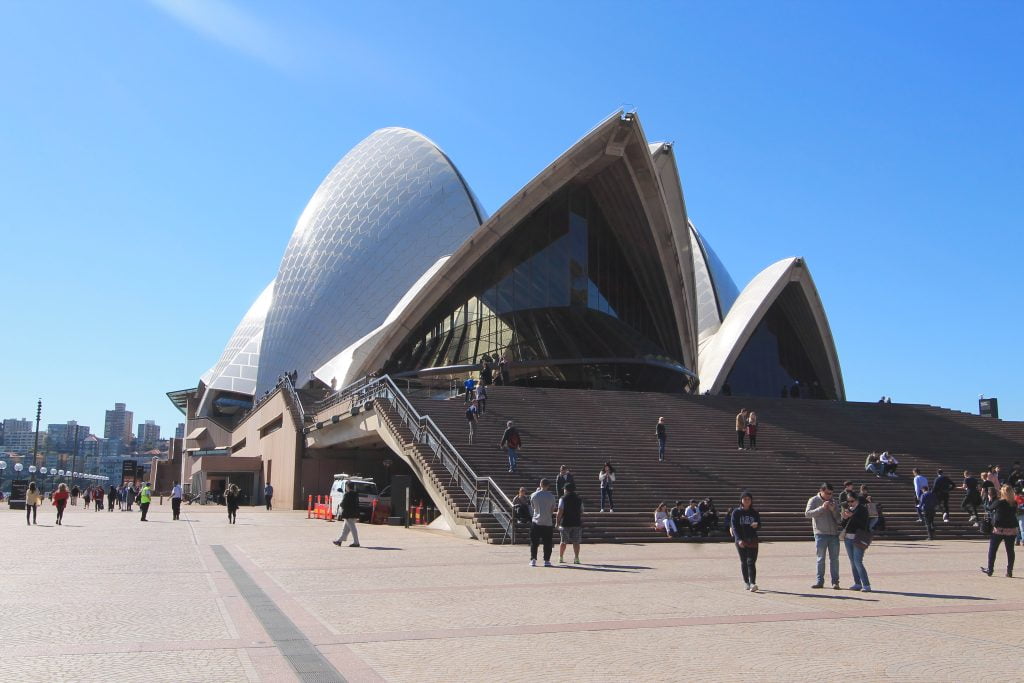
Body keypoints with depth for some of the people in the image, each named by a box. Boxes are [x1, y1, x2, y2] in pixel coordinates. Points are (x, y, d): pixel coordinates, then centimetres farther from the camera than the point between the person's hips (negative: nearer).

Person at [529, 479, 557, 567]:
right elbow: (552, 510, 2)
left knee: (534, 542, 9)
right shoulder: (551, 497, -4)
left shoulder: (534, 495, -3)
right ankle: (546, 560, 7)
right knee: (547, 543, 7)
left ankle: (533, 560, 5)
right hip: (548, 522, -1)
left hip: (536, 522, 1)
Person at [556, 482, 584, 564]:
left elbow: (560, 512, -10)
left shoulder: (563, 499, -4)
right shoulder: (579, 499, 7)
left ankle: (561, 558, 13)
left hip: (565, 523, -2)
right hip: (577, 523, 2)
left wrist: (557, 522, -4)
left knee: (563, 542, 9)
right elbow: (581, 512, 9)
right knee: (576, 542, 4)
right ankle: (576, 558, -2)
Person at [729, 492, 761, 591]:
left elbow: (759, 526, 10)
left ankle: (753, 583, -16)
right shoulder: (736, 512, 0)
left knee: (751, 562, -9)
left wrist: (756, 525, -15)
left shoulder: (754, 513, 8)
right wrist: (739, 539, -21)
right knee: (744, 562, 6)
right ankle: (747, 582, 17)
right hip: (740, 540, -1)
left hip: (752, 540, 1)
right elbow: (734, 527, -8)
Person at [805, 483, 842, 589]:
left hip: (834, 533, 3)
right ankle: (820, 581, 8)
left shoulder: (833, 502, 13)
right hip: (820, 534, -3)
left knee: (834, 559, 3)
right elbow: (807, 513, -11)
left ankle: (835, 581, 7)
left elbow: (838, 519, 10)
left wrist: (833, 510, -9)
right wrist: (822, 508, -17)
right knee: (821, 559, 3)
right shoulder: (814, 500, 3)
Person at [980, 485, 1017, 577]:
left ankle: (989, 569, 13)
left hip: (999, 529, -3)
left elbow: (990, 508, -2)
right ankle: (1009, 572, 9)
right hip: (1011, 530, 3)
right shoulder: (1014, 504, -1)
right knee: (1010, 551, 8)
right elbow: (1014, 513, 10)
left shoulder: (999, 502, -14)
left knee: (992, 550, 9)